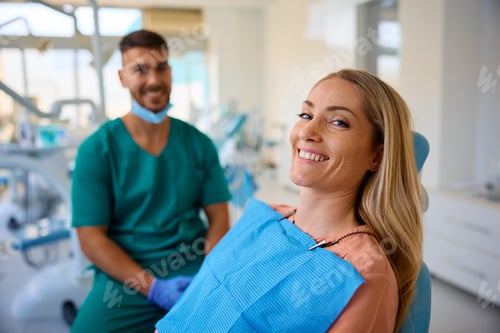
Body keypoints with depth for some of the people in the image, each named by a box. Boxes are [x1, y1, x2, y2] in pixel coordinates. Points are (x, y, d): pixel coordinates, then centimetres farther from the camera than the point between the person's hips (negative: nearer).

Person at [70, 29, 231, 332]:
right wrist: (153, 287, -16)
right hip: (126, 276, -1)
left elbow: (219, 218, 4)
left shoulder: (199, 144, 4)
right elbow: (92, 238, -6)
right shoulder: (96, 150, -3)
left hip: (196, 267, 2)